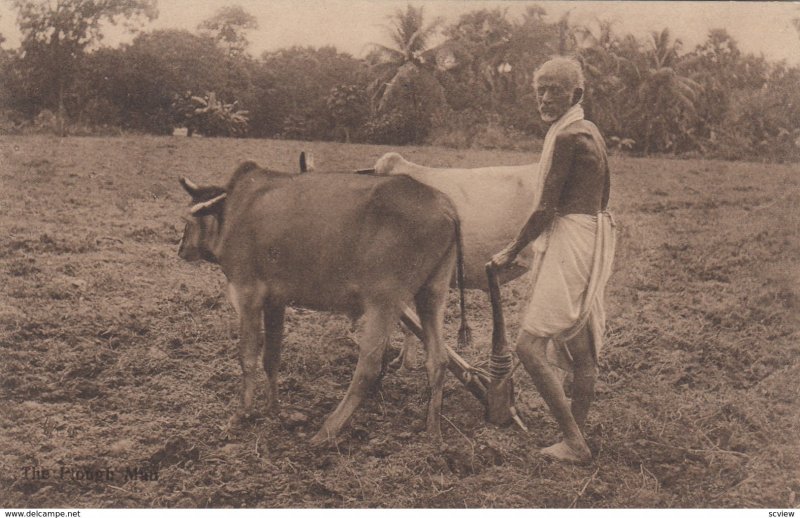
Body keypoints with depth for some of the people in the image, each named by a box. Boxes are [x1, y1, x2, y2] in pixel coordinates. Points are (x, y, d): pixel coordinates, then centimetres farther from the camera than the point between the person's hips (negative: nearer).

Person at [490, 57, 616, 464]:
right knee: (581, 350, 12)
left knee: (529, 345, -9)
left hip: (570, 243, -10)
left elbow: (546, 209, -15)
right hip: (592, 239, 10)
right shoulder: (590, 133, 16)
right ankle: (576, 441, 20)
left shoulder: (567, 137, -14)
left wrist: (511, 252, -4)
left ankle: (574, 442, -4)